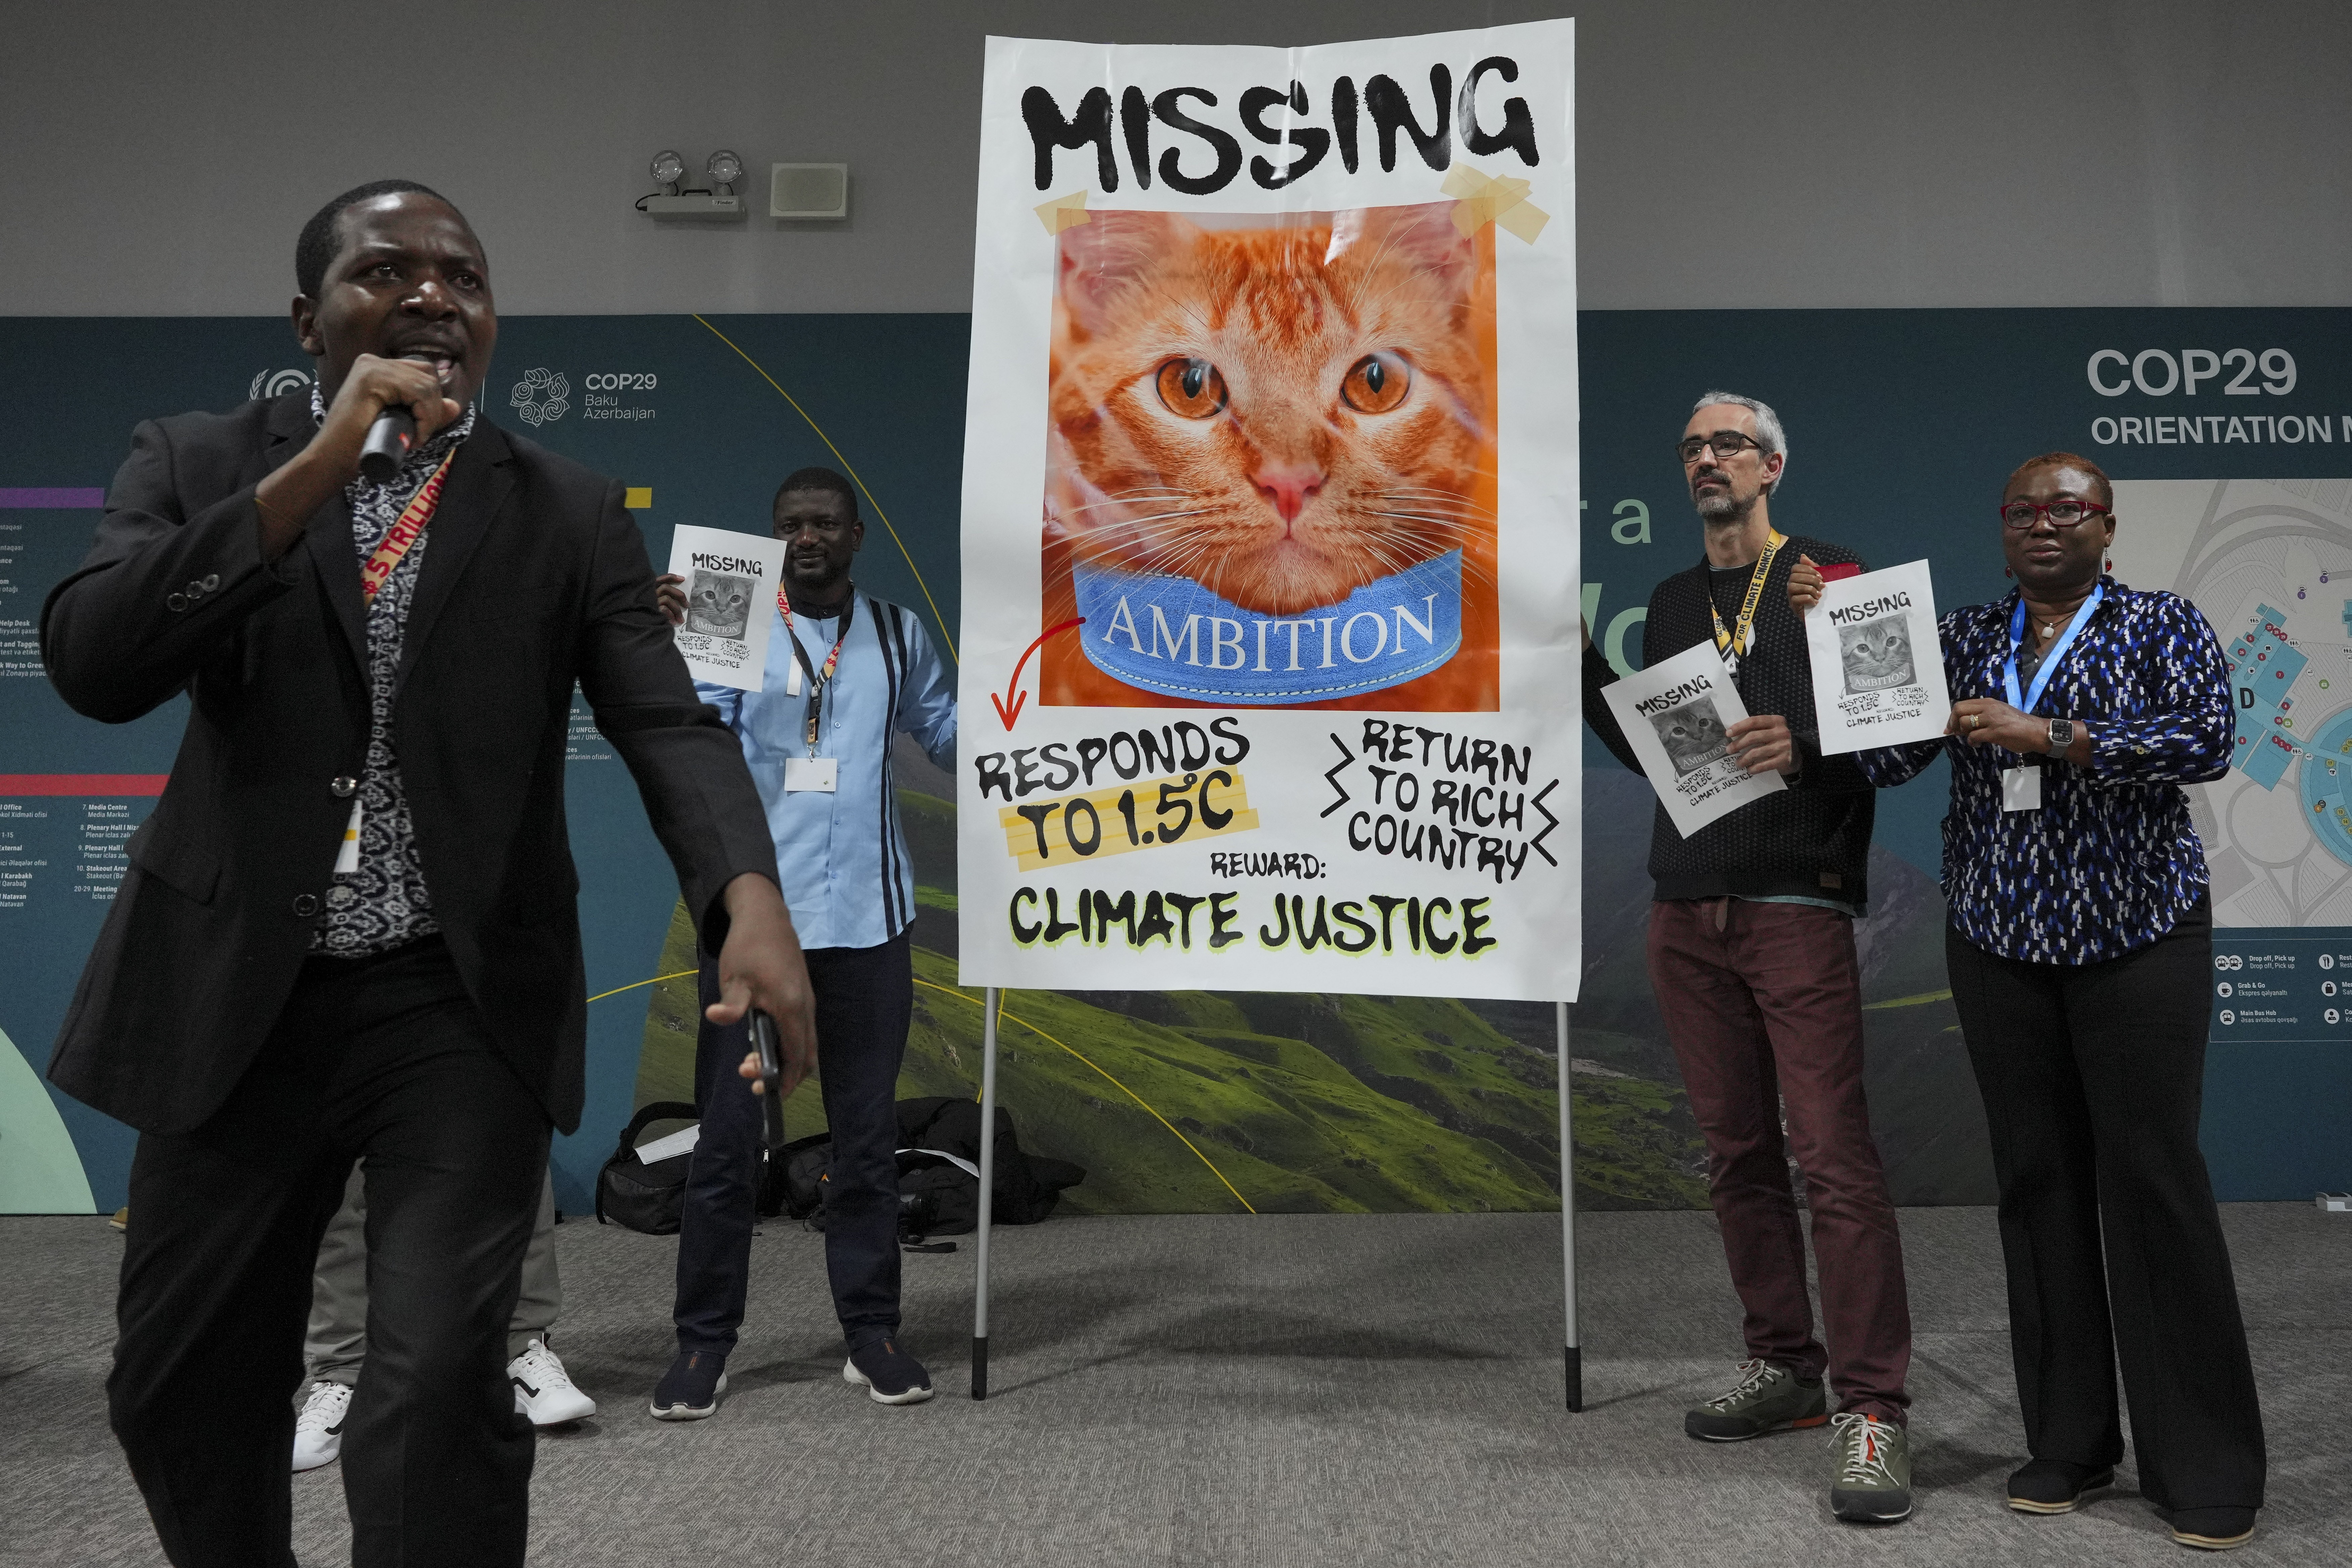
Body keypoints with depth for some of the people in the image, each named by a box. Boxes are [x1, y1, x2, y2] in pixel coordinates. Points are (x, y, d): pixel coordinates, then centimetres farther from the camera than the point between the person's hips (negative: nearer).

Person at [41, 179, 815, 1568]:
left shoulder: (572, 514, 2)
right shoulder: (198, 464, 4)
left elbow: (670, 724, -9)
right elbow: (90, 663, -12)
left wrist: (750, 897, -29)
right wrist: (312, 472, -19)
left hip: (464, 1005, -2)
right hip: (233, 997, 2)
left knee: (438, 1386, -10)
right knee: (181, 1387, 16)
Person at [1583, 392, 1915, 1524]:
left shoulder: (1828, 580, 1)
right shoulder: (1671, 604, 18)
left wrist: (1804, 749, -22)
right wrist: (1582, 670, 11)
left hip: (1796, 908, -5)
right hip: (1688, 916, 6)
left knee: (1833, 1156, -8)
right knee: (1736, 1150, 10)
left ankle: (1872, 1410, -2)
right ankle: (1784, 1365, 22)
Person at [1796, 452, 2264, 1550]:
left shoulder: (2162, 626, 3)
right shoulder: (1961, 638, 10)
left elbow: (2206, 741, -13)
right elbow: (1880, 759, 1)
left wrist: (2047, 736, -21)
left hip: (2136, 937, -3)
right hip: (1999, 946, 3)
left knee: (2152, 1178, -5)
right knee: (2036, 1180, 6)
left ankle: (2206, 1468, 8)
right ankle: (2069, 1442, 17)